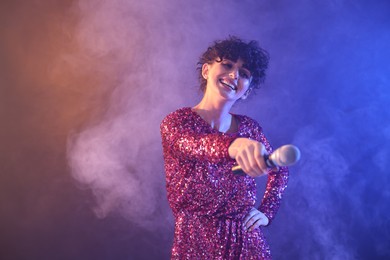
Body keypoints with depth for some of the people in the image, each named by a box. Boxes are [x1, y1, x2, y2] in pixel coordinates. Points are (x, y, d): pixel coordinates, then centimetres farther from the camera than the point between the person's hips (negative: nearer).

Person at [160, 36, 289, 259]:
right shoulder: (176, 122, -8)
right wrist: (234, 145, -51)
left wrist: (267, 212, 4)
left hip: (248, 242, 4)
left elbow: (279, 170, 19)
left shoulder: (250, 127, 4)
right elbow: (192, 144, -31)